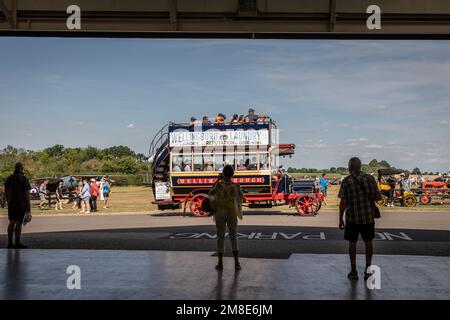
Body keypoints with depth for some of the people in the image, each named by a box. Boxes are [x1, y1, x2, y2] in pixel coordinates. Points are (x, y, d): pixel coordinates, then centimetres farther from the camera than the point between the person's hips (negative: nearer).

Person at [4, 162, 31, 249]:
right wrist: (29, 206, -8)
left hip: (11, 204, 6)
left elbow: (6, 192, 15)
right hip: (21, 205, -6)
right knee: (19, 223, -2)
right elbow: (27, 193, -12)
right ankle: (17, 243, 0)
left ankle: (10, 243, 14)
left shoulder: (9, 178, 9)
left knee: (12, 222, 11)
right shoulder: (23, 179, -10)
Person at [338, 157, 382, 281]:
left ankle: (353, 271, 11)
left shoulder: (346, 181, -8)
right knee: (368, 242, 13)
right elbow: (378, 197, -3)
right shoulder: (370, 178, -3)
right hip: (368, 216, 2)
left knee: (352, 243, 9)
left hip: (352, 217, -2)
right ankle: (368, 270, 15)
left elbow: (343, 202, -10)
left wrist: (341, 219, -3)